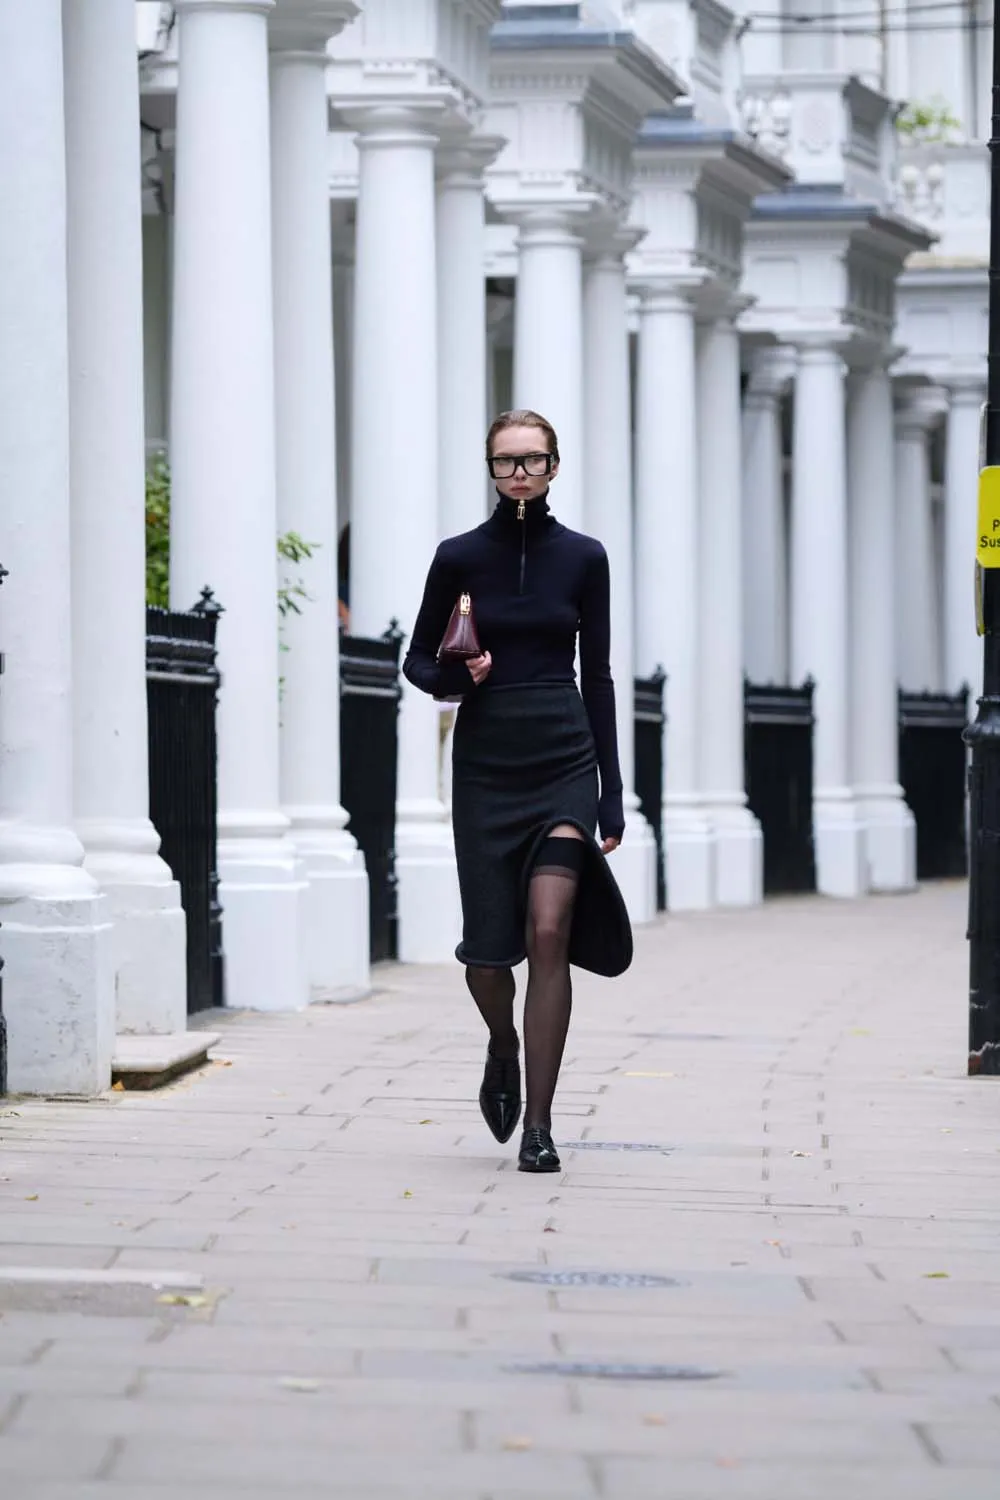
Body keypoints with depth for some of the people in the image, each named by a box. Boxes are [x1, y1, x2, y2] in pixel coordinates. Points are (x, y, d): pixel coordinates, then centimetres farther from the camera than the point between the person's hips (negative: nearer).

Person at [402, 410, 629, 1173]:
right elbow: (418, 659, 10)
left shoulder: (582, 557, 3)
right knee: (490, 947, 2)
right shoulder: (460, 557, 1)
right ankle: (504, 1051, 37)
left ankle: (539, 1125, -11)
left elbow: (597, 675, 7)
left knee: (548, 932, -14)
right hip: (485, 763, 0)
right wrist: (455, 676, -13)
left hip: (563, 763, 0)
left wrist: (612, 793, 4)